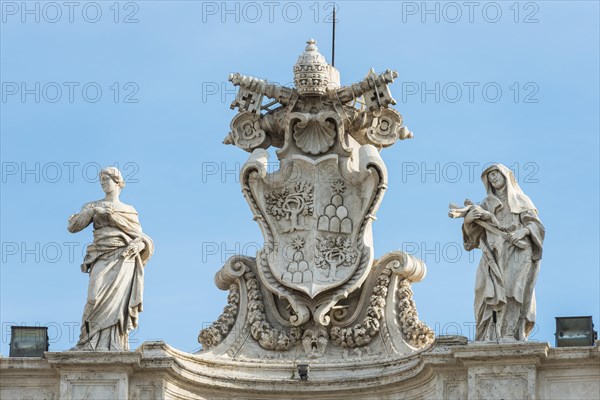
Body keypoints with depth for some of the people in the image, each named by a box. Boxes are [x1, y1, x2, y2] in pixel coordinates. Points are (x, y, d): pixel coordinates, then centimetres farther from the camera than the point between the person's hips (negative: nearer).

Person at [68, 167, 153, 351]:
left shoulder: (130, 211, 19)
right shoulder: (93, 206, 18)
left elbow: (141, 237, 17)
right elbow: (73, 227, 6)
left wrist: (139, 244, -7)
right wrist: (93, 211, -6)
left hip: (124, 260, 1)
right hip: (102, 260, -1)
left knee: (118, 303, -11)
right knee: (98, 299, -20)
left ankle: (115, 347, -16)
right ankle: (91, 345, -19)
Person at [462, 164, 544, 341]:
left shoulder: (521, 200, 17)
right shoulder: (487, 204, 23)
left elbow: (535, 224, 7)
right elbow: (471, 230, 11)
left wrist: (523, 231, -14)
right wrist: (468, 219, -11)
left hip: (517, 254, -2)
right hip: (495, 256, 2)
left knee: (512, 292, -20)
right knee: (494, 294, -17)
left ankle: (509, 334, -29)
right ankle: (490, 336, -27)